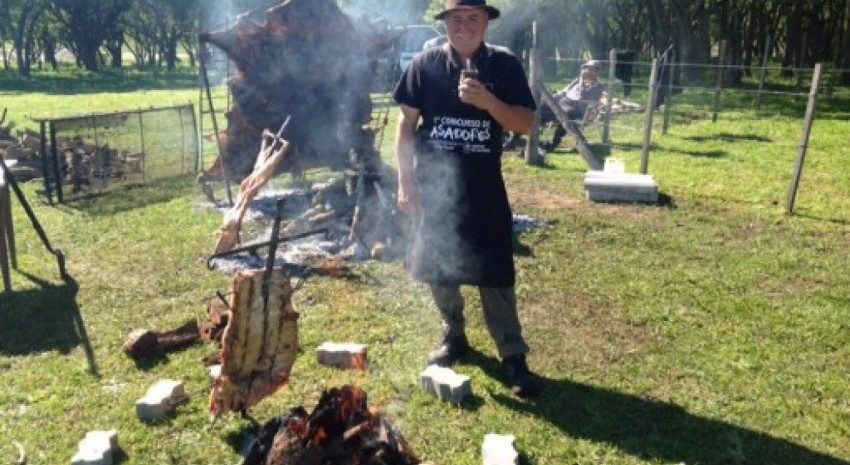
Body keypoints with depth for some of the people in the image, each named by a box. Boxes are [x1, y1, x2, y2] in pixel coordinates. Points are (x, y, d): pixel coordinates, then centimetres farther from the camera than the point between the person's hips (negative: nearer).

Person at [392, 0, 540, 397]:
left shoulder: (504, 65, -2)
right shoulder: (426, 64, -1)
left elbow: (526, 124, -7)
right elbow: (406, 123, 1)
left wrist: (487, 101, -24)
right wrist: (405, 181, -3)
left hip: (484, 188, -1)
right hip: (433, 183, 2)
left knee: (495, 273, -1)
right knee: (438, 267, 11)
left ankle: (513, 356, 7)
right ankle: (454, 336, 32)